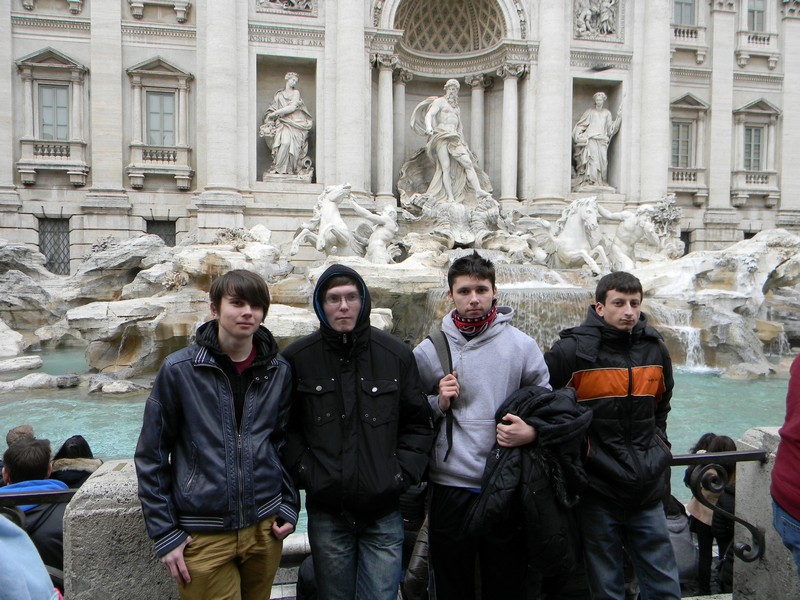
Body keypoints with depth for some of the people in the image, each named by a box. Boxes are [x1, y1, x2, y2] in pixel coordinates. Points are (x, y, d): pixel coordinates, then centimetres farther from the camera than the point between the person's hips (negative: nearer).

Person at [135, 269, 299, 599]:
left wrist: (289, 506, 4)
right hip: (203, 536, -3)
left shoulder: (279, 371, 0)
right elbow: (151, 456, -3)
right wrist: (164, 534, -4)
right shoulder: (179, 369, -9)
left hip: (265, 529, 3)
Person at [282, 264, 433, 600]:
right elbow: (287, 427, 4)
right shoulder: (297, 358, -4)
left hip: (383, 512, 0)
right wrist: (304, 471, -7)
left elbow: (418, 425, 6)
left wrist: (403, 474, -3)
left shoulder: (396, 355, -2)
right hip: (326, 513, 0)